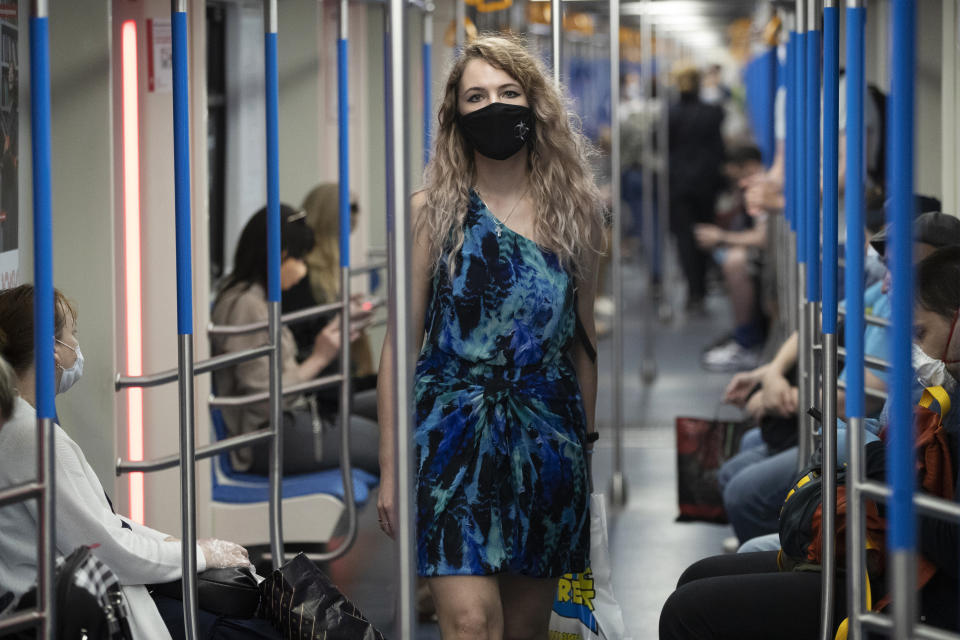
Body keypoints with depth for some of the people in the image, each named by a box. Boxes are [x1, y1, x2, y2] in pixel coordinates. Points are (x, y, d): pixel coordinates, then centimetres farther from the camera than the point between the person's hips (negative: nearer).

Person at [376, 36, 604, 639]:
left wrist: (586, 447, 13)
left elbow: (582, 340, 13)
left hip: (545, 435, 3)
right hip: (454, 430, -3)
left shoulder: (575, 212, 7)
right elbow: (401, 342, 2)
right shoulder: (432, 210, 1)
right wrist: (390, 466, -1)